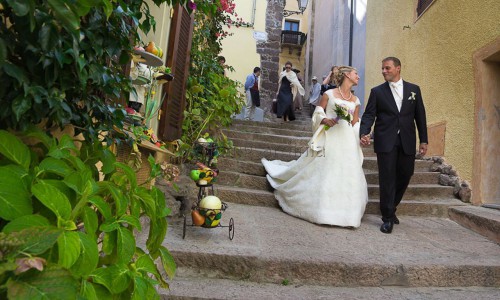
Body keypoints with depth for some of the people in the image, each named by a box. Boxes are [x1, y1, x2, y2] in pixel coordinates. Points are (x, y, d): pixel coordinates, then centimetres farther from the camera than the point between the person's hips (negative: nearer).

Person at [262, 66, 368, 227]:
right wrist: (325, 120, -17)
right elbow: (318, 113, 2)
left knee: (346, 177, 3)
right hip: (329, 137, -4)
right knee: (323, 174, -1)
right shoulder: (329, 94, 0)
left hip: (347, 141, 5)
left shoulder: (355, 100, 12)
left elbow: (356, 124, 14)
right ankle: (322, 211, 15)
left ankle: (344, 212, 16)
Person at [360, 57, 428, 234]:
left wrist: (424, 140, 6)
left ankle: (391, 208, 33)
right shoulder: (377, 91, 4)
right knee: (387, 179, -1)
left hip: (407, 142, 3)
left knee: (404, 176, 9)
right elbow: (369, 115, -2)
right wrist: (364, 133, -20)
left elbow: (420, 116, 10)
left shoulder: (413, 89, 10)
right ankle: (388, 217, 10)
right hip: (385, 141, -2)